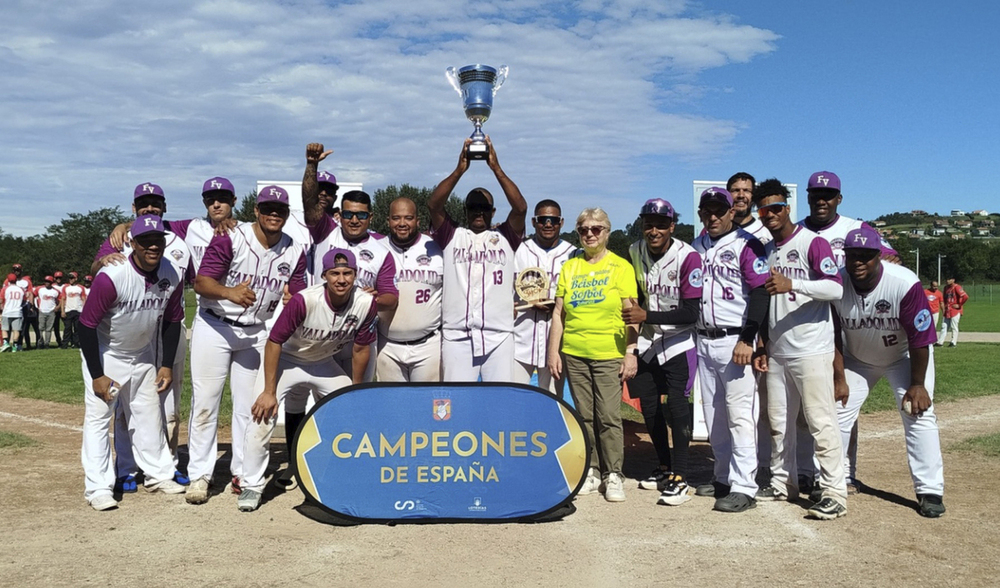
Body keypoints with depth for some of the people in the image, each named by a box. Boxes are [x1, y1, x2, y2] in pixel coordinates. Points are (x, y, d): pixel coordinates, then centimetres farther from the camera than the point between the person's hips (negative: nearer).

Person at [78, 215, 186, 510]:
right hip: (104, 355, -5)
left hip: (143, 355, 5)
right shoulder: (111, 276, -29)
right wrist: (97, 375, -20)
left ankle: (158, 474, 25)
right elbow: (87, 325, -23)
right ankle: (98, 487, 3)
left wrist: (167, 364, 1)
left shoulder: (172, 276, -14)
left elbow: (172, 321, 1)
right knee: (97, 417, -5)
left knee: (149, 415, 12)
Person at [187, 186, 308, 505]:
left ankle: (243, 473, 22)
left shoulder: (295, 252, -2)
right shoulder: (230, 238, -15)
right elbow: (201, 282, -21)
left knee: (250, 405, 9)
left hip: (257, 333, 4)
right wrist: (229, 292, -41)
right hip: (214, 327, -4)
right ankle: (200, 474, 9)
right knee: (205, 402, -2)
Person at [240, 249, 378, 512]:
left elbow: (361, 348, -6)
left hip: (324, 364, 4)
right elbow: (274, 342, -24)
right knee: (262, 418, -18)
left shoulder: (366, 303, -21)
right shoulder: (304, 301, -33)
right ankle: (252, 485, 0)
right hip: (285, 360, -4)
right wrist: (269, 391, -23)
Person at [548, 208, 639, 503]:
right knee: (584, 415, 8)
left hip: (609, 354, -3)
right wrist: (553, 351, 6)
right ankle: (591, 470, 19)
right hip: (574, 354, 3)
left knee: (609, 416, -5)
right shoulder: (569, 267, 11)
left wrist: (631, 353, -8)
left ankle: (614, 474, 7)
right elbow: (558, 313, 11)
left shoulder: (621, 267, 3)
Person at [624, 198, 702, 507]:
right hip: (647, 341, 6)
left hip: (678, 341, -5)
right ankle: (664, 466, 26)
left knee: (677, 405, -12)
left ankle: (679, 478, -4)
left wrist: (647, 316, -27)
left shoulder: (687, 256, -19)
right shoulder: (635, 252, -2)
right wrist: (633, 318, 4)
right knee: (649, 405, 9)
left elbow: (691, 312, -22)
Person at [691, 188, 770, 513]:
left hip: (736, 340, -7)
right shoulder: (696, 246, 13)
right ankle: (724, 476, 24)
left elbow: (761, 293, -14)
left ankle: (744, 488, -5)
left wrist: (747, 340, -20)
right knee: (713, 415, 12)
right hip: (704, 340, 7)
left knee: (739, 414, -8)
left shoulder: (747, 245, -7)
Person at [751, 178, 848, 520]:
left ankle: (834, 493, 2)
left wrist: (791, 284, -31)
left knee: (821, 421, -6)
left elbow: (836, 289, -20)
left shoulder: (813, 243, -7)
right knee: (778, 421, 13)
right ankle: (783, 483, 25)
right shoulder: (766, 251, 15)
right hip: (776, 353, 7)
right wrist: (763, 346, 16)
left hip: (811, 351, -7)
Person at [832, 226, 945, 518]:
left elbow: (920, 338, -23)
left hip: (905, 357, -3)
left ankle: (930, 491, -4)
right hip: (857, 359, 3)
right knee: (838, 411, -1)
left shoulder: (906, 284, -32)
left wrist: (917, 384, -18)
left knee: (919, 414, -13)